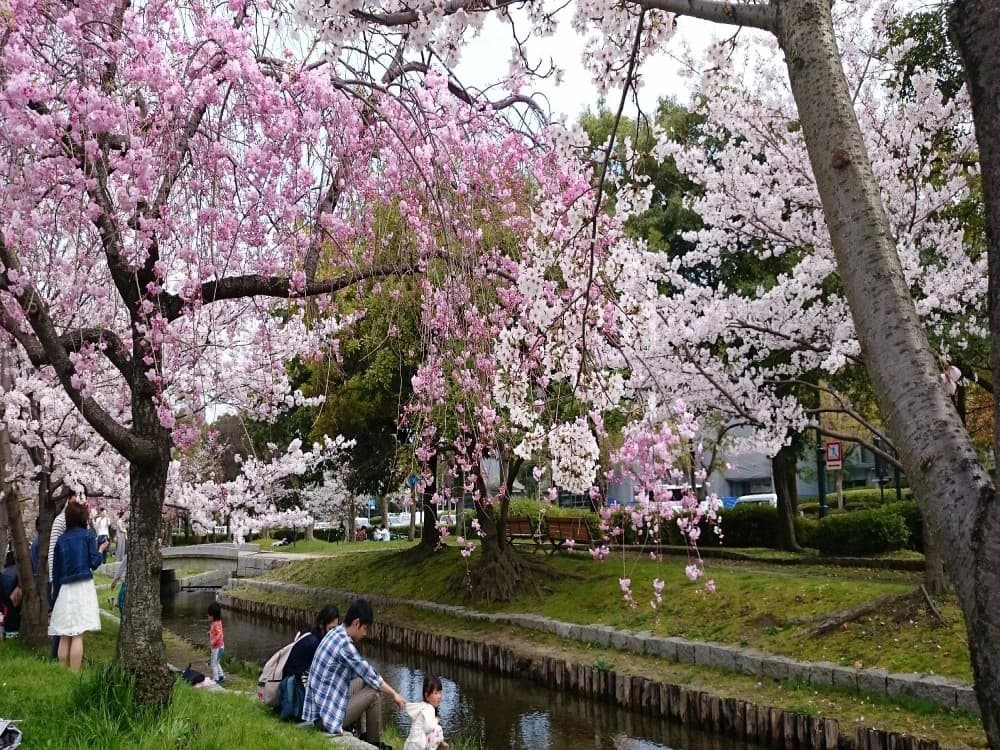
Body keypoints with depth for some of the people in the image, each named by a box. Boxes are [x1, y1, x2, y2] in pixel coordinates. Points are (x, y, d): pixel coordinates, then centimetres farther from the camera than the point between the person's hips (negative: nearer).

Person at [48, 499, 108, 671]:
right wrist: (101, 550, 14)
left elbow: (55, 570, 14)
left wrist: (56, 593, 21)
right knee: (77, 636, -6)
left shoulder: (61, 539, 12)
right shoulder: (88, 536, 0)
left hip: (65, 589, 4)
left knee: (64, 637, 8)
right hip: (83, 588, -4)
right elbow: (94, 563, -4)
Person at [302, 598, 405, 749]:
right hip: (327, 716, -9)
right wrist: (394, 694, -1)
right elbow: (370, 675, -13)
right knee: (372, 693, -6)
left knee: (362, 681, 16)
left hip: (319, 705, 9)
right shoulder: (344, 644, -22)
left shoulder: (336, 633, 6)